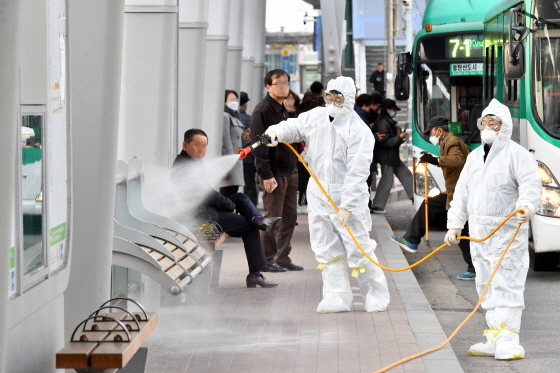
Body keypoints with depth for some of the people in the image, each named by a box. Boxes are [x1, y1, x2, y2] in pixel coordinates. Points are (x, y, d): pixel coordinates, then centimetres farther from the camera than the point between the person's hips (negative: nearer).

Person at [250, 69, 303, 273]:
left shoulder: (283, 110, 16)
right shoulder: (262, 110, -11)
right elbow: (258, 144, -17)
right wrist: (266, 175, -22)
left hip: (289, 171, 9)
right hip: (274, 173, -9)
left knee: (290, 217, 10)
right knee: (273, 218, -4)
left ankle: (282, 258, 17)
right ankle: (268, 260, 3)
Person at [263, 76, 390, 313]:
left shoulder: (359, 131, -14)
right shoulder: (316, 117, 4)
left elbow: (357, 173, -18)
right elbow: (294, 127, 21)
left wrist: (347, 205, -23)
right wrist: (276, 132, -3)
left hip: (347, 197, -6)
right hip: (318, 196, 6)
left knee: (359, 248, -3)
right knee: (327, 250, 7)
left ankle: (376, 296, 11)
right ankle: (337, 298, 14)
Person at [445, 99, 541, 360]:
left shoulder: (516, 154, -5)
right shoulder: (474, 157, 19)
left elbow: (531, 184, -16)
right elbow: (462, 192, 20)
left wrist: (527, 205, -35)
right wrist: (454, 224, 14)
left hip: (506, 232, -8)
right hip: (479, 233, 8)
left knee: (506, 284, -12)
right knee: (487, 286, 10)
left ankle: (508, 341, -14)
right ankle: (494, 339, 15)